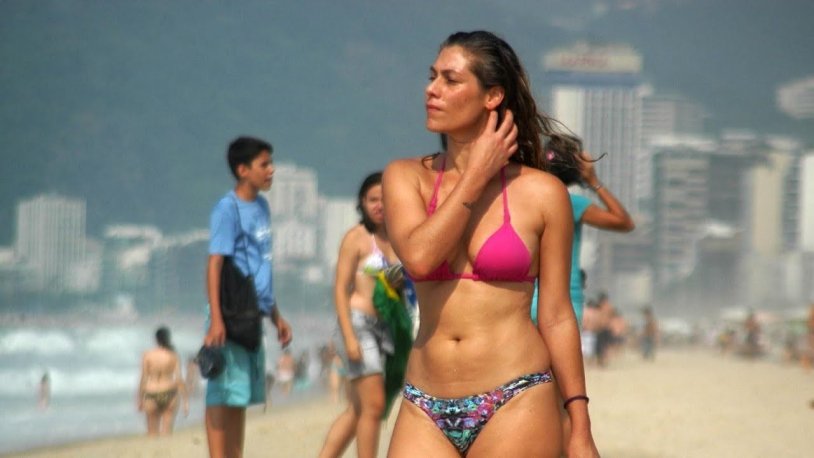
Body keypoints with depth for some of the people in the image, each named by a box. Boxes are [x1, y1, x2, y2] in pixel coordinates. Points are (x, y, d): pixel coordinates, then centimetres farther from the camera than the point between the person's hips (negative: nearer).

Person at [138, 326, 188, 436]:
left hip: (152, 398, 0)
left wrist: (140, 400, 6)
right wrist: (186, 401, -5)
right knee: (167, 432, 4)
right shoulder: (174, 356, -5)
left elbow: (143, 379, -4)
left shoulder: (147, 355, -5)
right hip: (169, 395, 0)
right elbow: (179, 379, -9)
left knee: (152, 432, 10)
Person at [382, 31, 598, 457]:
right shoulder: (406, 177, 7)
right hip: (426, 410, 3)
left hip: (516, 406, -3)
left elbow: (556, 316, 3)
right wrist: (477, 176, -5)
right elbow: (418, 256, -13)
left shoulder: (541, 193, 1)